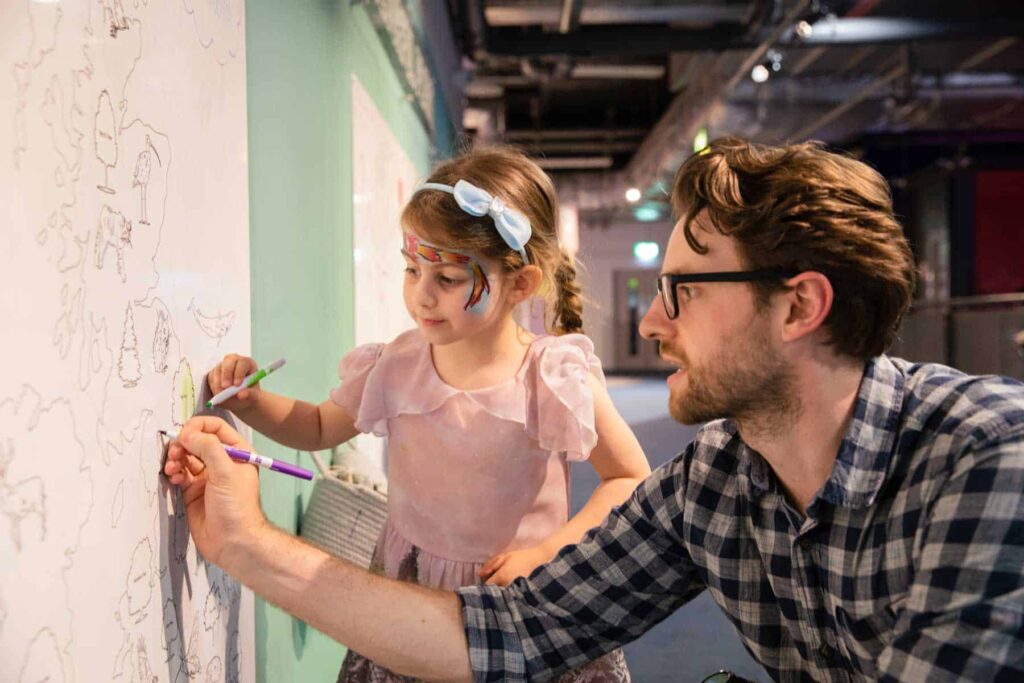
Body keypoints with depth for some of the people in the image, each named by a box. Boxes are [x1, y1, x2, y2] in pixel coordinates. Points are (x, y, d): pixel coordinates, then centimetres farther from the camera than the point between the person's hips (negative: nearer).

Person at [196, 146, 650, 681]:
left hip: (523, 605, -2)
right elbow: (319, 427, 11)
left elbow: (631, 478, -6)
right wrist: (249, 400, -7)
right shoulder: (396, 366, -7)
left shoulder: (557, 380, -16)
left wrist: (547, 552, -14)